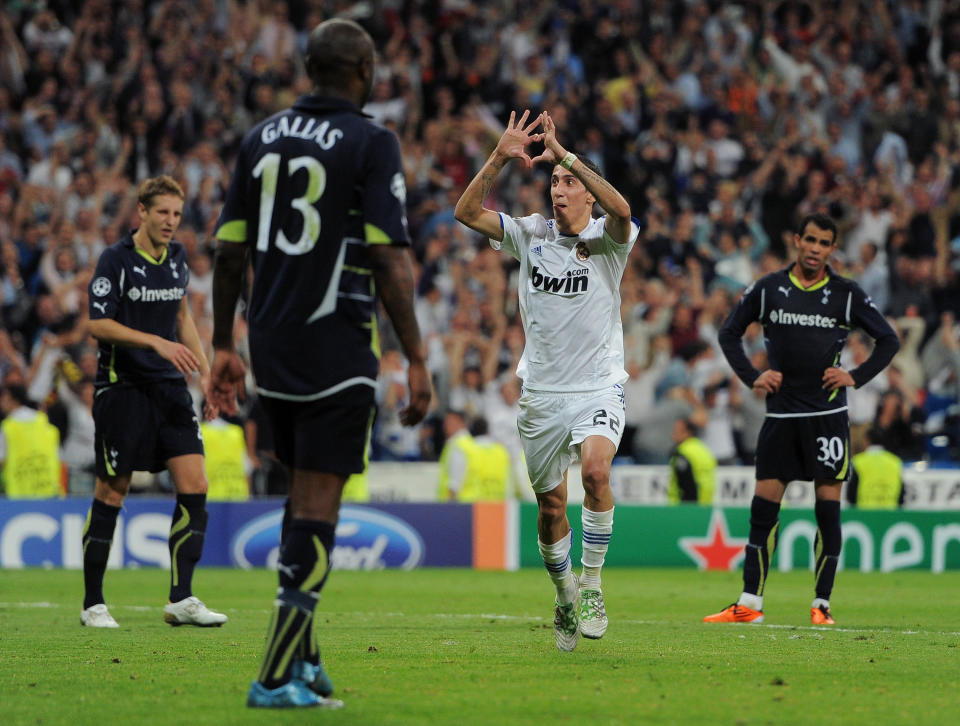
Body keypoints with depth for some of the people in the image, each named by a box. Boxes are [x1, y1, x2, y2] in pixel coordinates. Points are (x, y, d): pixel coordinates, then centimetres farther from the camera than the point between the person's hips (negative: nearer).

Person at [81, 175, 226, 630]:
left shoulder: (176, 257, 10)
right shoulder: (115, 259, -9)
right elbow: (97, 324, -15)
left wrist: (203, 367, 17)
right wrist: (157, 343, -23)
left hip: (169, 387, 6)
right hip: (121, 386, -6)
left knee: (194, 485, -6)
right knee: (112, 493, -1)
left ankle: (181, 599, -3)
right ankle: (93, 604, 9)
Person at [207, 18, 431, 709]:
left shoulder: (262, 138, 9)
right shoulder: (372, 144, -8)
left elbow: (230, 251, 10)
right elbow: (390, 262, -14)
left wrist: (223, 346, 17)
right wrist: (416, 360, -10)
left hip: (269, 350, 6)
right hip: (336, 352, -6)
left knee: (307, 490, 20)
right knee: (316, 504, -4)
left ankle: (303, 654, 18)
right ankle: (279, 677, -9)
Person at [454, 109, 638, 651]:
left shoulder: (606, 240, -5)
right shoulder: (531, 234, 5)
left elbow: (621, 210, -29)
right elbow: (468, 212, -6)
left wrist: (566, 155, -30)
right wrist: (499, 159, -18)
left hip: (598, 388, -3)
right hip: (542, 393, 3)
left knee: (596, 470, -29)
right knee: (551, 505, 7)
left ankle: (592, 584, -15)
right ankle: (565, 594, 30)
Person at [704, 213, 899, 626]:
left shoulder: (846, 294, 1)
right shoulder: (768, 289, 3)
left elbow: (888, 340, 8)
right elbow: (729, 333, 13)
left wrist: (856, 377, -3)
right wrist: (752, 377, 3)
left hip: (828, 413, -1)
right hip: (781, 413, 1)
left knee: (828, 509, -2)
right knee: (763, 507, -1)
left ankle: (821, 605, 4)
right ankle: (749, 604, 3)